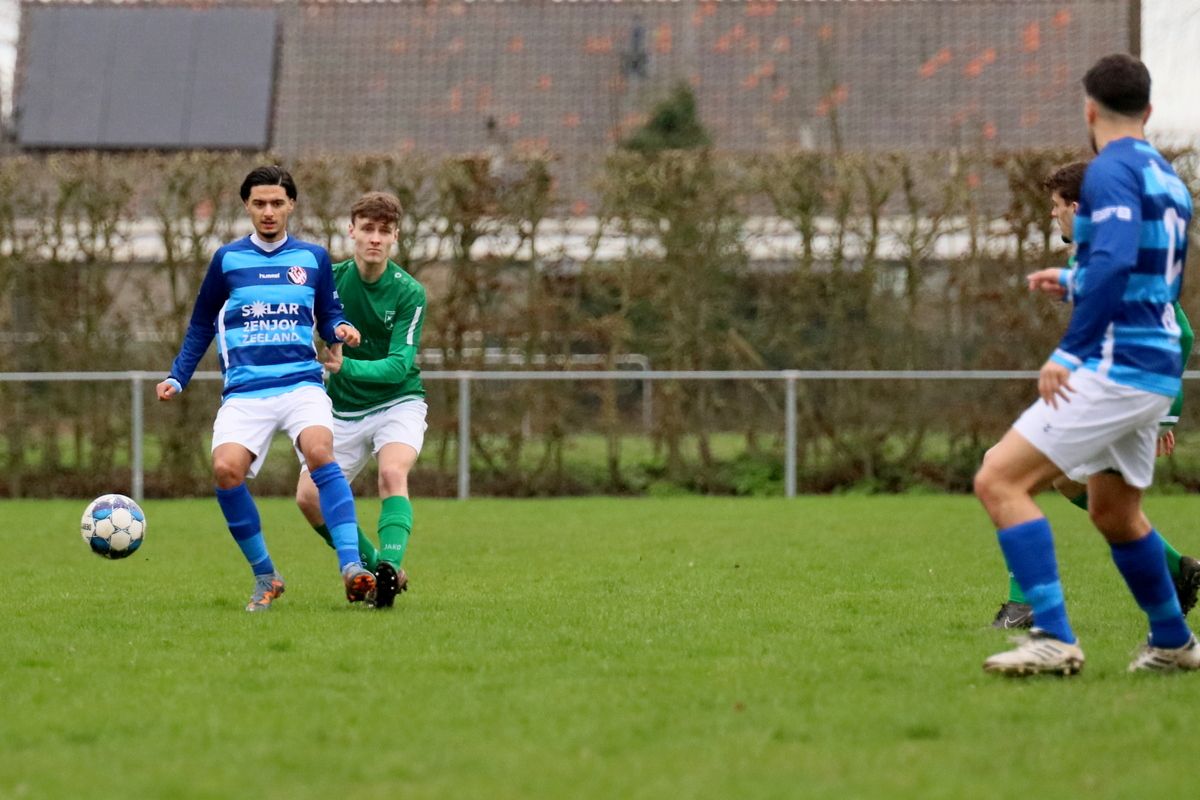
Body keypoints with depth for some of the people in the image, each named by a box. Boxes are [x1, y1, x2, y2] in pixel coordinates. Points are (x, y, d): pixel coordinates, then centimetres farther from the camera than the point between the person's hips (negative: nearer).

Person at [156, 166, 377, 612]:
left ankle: (352, 568, -33)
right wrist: (177, 378, 12)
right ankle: (265, 578, -4)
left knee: (319, 452, -29)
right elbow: (201, 325, 20)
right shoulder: (228, 260, 11)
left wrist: (340, 331, -7)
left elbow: (328, 317, 17)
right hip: (245, 392, 1)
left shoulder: (313, 259, 11)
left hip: (302, 384, -1)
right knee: (226, 469, -22)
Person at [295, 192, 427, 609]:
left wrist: (347, 366, -39)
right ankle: (375, 567, 9)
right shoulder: (330, 279, -6)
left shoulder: (409, 293, -15)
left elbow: (400, 365, -24)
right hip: (344, 410, 4)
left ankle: (390, 566, -43)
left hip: (398, 401, -4)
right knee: (309, 496, -7)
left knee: (392, 473, -32)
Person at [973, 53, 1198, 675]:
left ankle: (1054, 639, -22)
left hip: (1115, 367, -10)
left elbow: (1114, 262, -26)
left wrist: (1068, 351, -27)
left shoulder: (1112, 170, -11)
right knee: (1113, 513, 27)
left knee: (998, 481, -14)